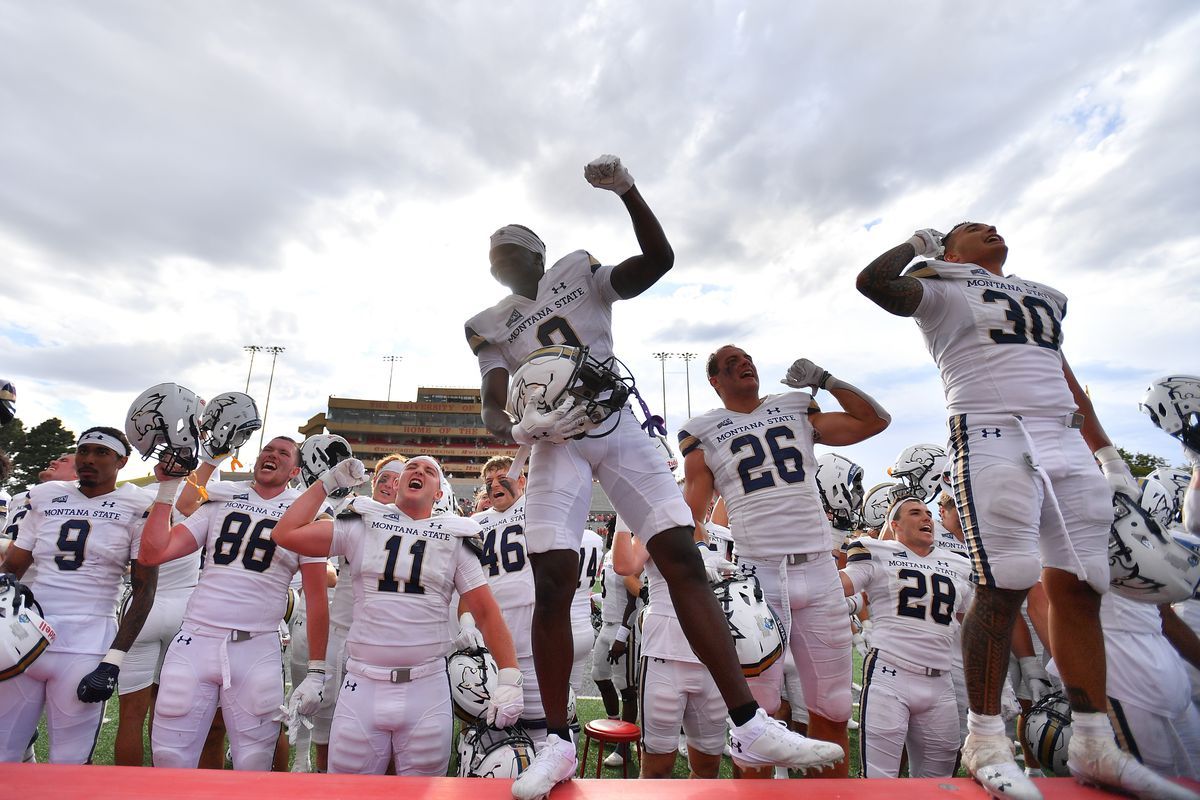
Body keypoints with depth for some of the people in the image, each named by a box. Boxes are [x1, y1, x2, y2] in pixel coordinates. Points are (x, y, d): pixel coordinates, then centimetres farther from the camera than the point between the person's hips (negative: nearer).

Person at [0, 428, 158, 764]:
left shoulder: (137, 506, -3)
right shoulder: (44, 496, 11)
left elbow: (144, 589, -3)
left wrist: (113, 660, -9)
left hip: (86, 647, -4)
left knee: (70, 764, 5)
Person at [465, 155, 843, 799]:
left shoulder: (581, 274, 12)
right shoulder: (491, 325, 13)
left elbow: (659, 259, 0)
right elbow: (493, 409, 1)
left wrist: (627, 190, -10)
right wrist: (520, 429, -22)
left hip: (620, 430, 0)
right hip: (556, 444, 1)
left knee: (683, 559, -9)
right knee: (553, 584, -10)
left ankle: (750, 726, -3)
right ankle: (557, 742, 8)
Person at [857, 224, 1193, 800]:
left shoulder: (1045, 296, 30)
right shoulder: (942, 290, 11)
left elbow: (1066, 379, 28)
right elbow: (872, 282, -8)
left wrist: (1105, 450, 21)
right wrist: (917, 245, 10)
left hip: (1065, 440, 7)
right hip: (990, 436, -6)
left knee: (1078, 587, 2)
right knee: (1004, 587, -12)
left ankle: (1094, 747, 12)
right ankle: (986, 740, -2)